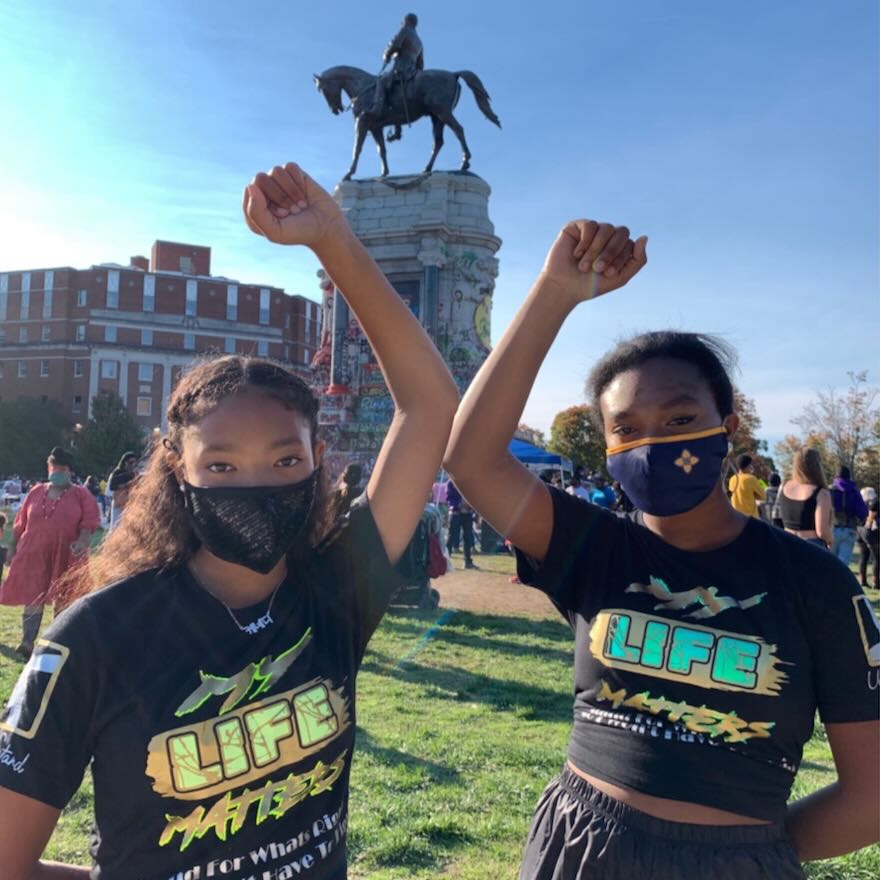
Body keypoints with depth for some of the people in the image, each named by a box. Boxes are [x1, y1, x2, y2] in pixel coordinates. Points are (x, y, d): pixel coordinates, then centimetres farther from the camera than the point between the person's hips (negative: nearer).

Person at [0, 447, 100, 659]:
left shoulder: (81, 494, 0)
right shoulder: (36, 492, 10)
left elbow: (90, 521, -8)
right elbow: (20, 524, 13)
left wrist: (82, 541, -23)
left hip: (66, 557, -2)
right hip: (34, 555, 2)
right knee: (33, 598, 0)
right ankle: (27, 643, 1)